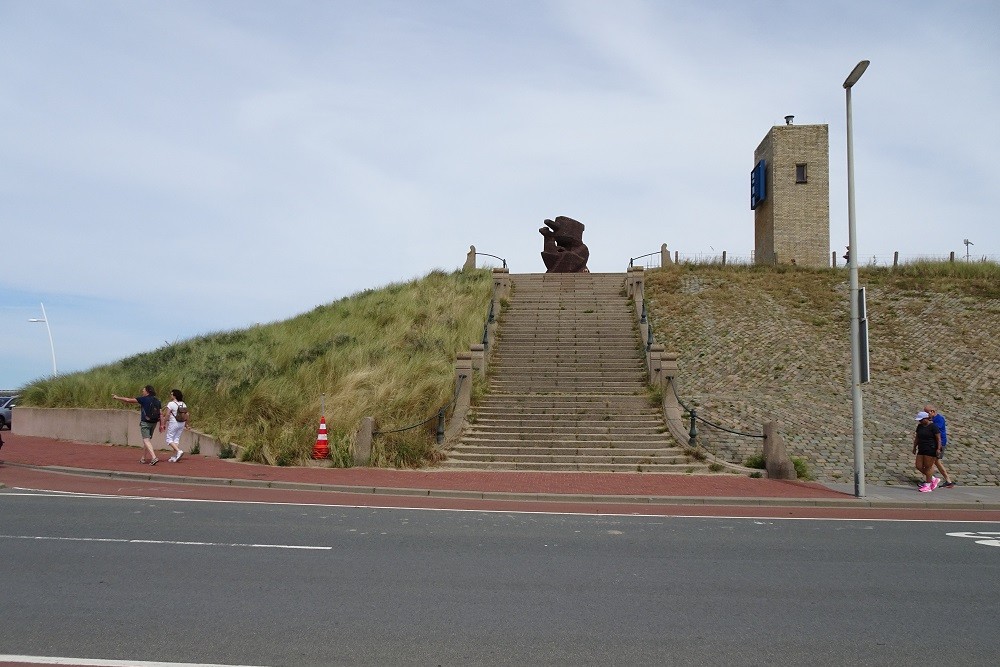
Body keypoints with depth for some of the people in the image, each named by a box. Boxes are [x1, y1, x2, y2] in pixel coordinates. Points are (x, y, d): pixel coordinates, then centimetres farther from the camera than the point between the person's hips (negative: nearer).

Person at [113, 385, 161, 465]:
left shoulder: (143, 399, -8)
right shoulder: (157, 401, 7)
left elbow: (128, 400, -3)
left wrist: (117, 397, 9)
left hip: (145, 422, -6)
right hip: (154, 423, 6)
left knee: (146, 440, -10)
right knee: (148, 440, 17)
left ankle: (154, 457, -27)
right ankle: (143, 458, 25)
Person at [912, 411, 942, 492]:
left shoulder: (933, 426, -12)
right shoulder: (920, 426, 9)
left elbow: (939, 438, -14)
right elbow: (917, 437, 16)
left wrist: (938, 449, -20)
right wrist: (914, 447, 15)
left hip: (931, 450, -8)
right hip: (922, 449, 8)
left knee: (928, 467, -4)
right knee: (918, 466, 3)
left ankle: (927, 486, 5)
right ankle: (934, 480, 20)